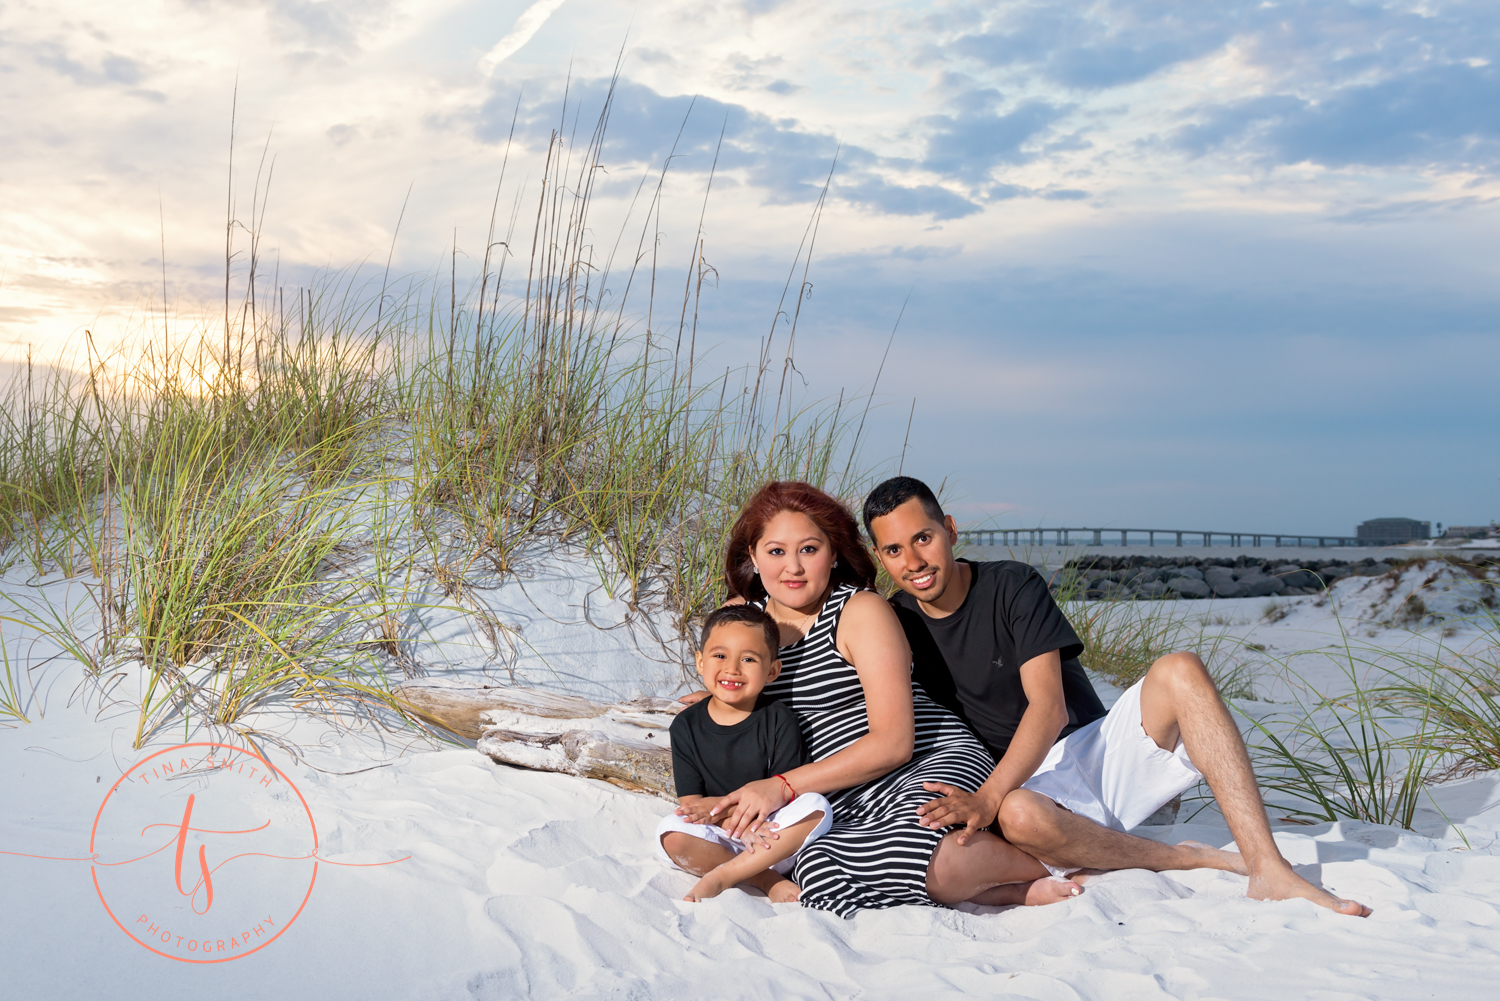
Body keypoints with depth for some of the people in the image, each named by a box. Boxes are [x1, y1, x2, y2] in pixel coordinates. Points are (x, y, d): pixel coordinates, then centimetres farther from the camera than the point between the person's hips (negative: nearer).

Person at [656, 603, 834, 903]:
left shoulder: (778, 720, -5)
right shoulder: (686, 726, -1)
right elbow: (691, 802, -5)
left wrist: (724, 805, -24)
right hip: (719, 839, 0)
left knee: (816, 807, -26)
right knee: (671, 832, -27)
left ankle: (721, 876, -26)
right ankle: (767, 879, -20)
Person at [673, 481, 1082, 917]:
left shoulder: (860, 611, -5)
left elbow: (894, 742, -13)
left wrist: (784, 787, -19)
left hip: (931, 764, -4)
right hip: (842, 802, 4)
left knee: (935, 864, -40)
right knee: (815, 869, -35)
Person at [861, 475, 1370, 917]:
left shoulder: (1012, 587, -7)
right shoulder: (896, 624, 1)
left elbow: (1049, 708, -16)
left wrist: (987, 795, -31)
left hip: (1100, 750, 1)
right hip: (1029, 784, 0)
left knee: (1179, 671, -26)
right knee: (1020, 816, -38)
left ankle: (1269, 870, -31)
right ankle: (1194, 861, -17)